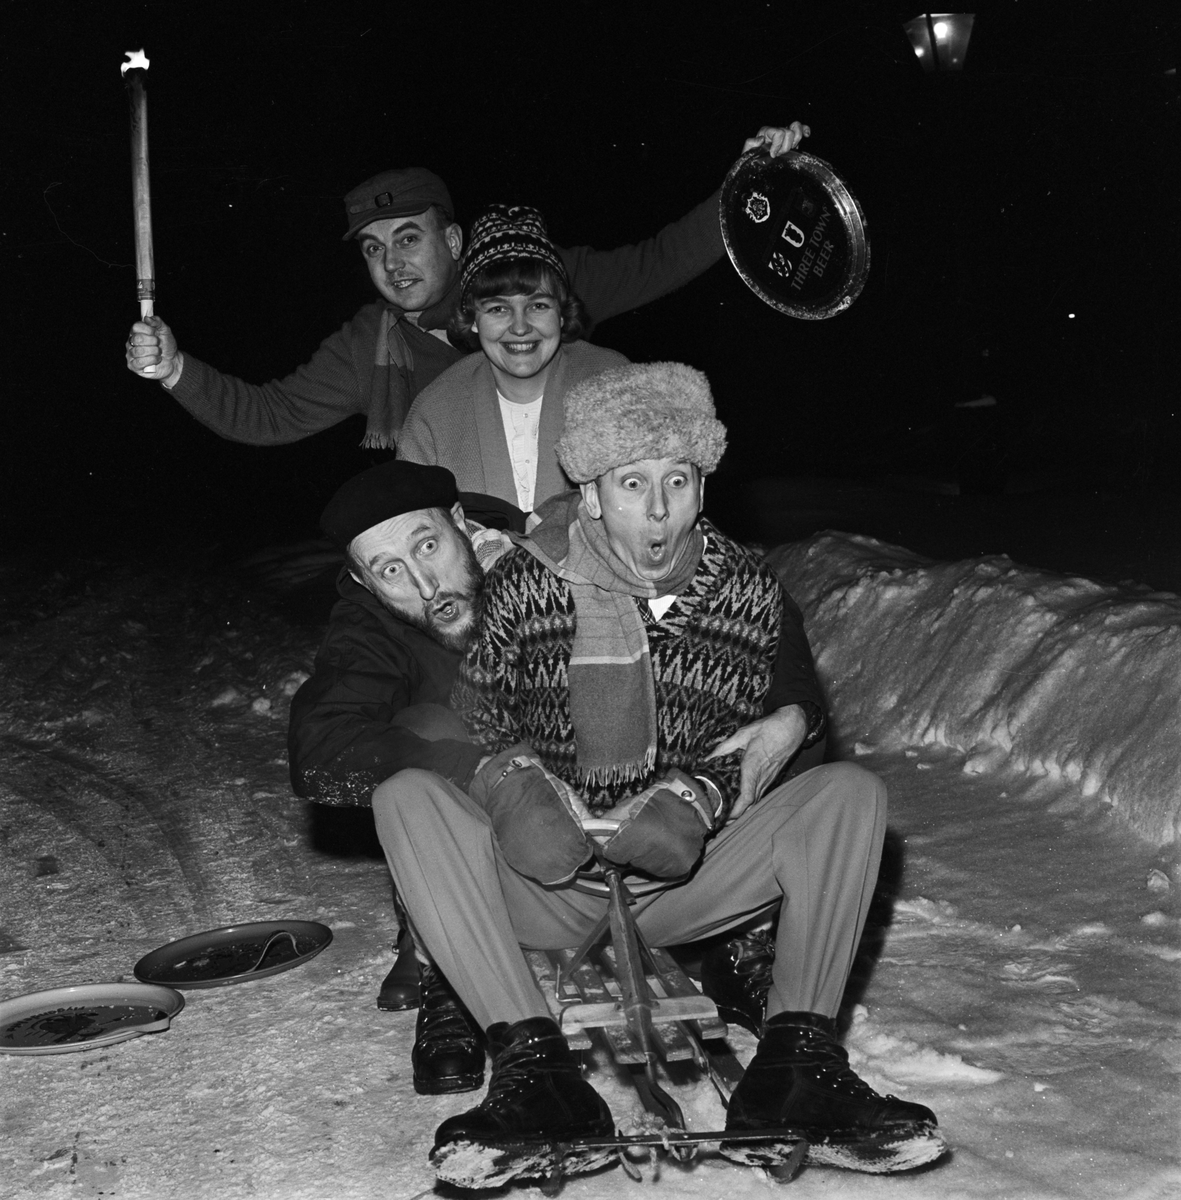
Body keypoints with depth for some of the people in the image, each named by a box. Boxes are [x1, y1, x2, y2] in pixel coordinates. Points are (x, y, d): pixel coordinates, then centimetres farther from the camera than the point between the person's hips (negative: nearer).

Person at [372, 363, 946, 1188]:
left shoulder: (748, 592, -1)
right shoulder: (524, 587, -6)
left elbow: (765, 738, 6)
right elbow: (477, 724, 3)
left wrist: (695, 798, -16)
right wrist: (515, 784, -20)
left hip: (681, 878, 1)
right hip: (549, 884, -1)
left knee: (851, 792, -18)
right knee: (407, 798, -26)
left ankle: (797, 1067, -25)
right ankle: (533, 1070, -35)